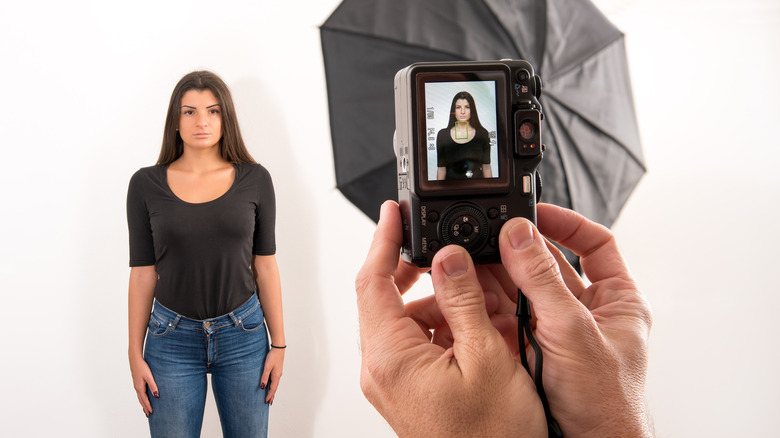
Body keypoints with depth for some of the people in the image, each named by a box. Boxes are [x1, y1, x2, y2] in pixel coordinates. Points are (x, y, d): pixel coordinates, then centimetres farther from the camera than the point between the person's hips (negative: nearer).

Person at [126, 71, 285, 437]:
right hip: (172, 338, 0)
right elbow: (143, 273, 1)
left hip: (242, 334, 1)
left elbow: (265, 266, 1)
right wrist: (135, 353, 1)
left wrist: (278, 343, 1)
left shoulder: (254, 179, -2)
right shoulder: (146, 184, -2)